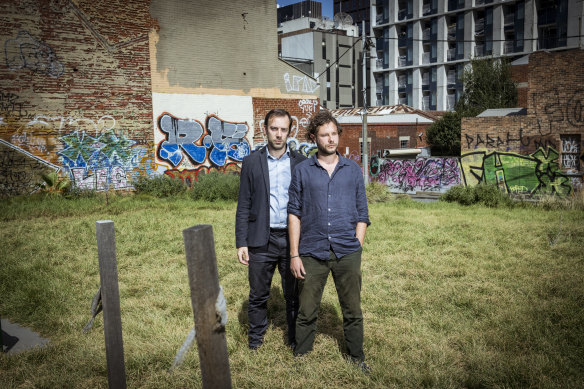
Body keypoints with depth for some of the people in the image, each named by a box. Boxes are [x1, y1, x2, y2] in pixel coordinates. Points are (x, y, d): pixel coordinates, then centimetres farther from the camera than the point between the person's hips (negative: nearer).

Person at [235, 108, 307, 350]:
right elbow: (244, 205, 3)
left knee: (294, 295, 10)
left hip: (292, 238, 0)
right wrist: (241, 242, -3)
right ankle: (255, 341, 28)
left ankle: (296, 341, 27)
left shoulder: (300, 162, 4)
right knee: (258, 295, 10)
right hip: (261, 240, 0)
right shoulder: (252, 162, 3)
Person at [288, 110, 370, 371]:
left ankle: (357, 356, 30)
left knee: (352, 310, 11)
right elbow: (294, 213, 3)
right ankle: (301, 357, 27)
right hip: (312, 253, -1)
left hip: (347, 253, 1)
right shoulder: (302, 171, 4)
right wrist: (294, 254, -2)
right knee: (306, 312, 8)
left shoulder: (353, 170, 8)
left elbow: (362, 214, 10)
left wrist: (357, 248, 1)